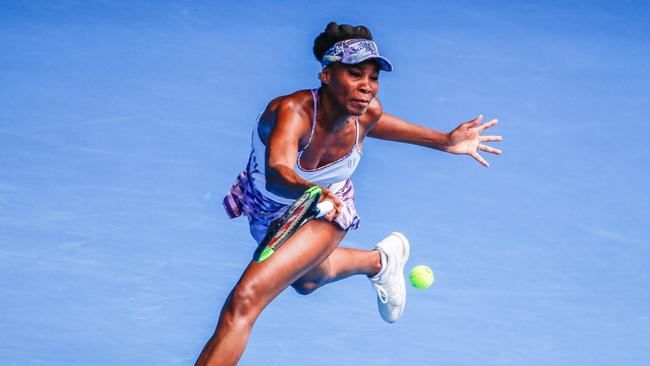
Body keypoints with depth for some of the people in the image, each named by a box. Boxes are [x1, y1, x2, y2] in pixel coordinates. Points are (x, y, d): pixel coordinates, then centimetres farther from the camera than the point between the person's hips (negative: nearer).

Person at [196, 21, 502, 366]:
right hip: (266, 208, 1)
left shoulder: (369, 113, -26)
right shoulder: (293, 111, -41)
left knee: (244, 299, -22)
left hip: (323, 214, 0)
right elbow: (277, 172, -59)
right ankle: (381, 260, 61)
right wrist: (312, 191, -81)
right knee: (307, 279, 35)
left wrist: (445, 141, 3)